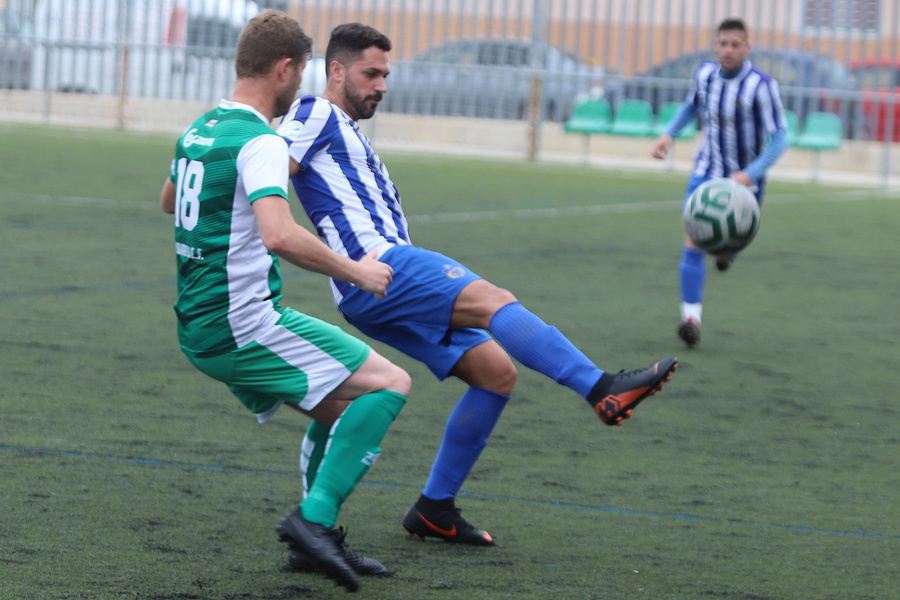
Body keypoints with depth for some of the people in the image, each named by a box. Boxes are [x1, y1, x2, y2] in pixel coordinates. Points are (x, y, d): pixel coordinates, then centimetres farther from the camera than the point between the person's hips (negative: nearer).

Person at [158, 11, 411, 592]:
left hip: (199, 328, 9)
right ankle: (315, 516, -17)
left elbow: (169, 200, 33)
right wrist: (354, 271, -18)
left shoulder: (199, 130, 13)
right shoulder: (260, 141, -15)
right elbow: (280, 236, -30)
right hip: (243, 322, -9)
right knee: (389, 383, -10)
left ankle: (318, 536, 17)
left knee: (344, 408, 19)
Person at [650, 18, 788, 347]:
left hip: (745, 180, -2)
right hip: (707, 171, 2)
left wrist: (751, 174, -33)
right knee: (693, 243, -14)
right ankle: (691, 317, -11)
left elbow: (779, 139, -21)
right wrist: (668, 134, 3)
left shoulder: (761, 85, -23)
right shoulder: (705, 72, -6)